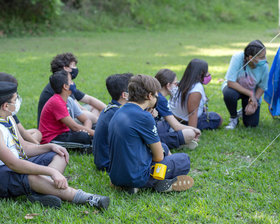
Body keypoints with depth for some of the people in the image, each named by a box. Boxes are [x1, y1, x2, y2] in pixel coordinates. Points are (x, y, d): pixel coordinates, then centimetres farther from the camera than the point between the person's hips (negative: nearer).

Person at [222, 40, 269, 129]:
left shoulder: (264, 66, -24)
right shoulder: (237, 58, -32)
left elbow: (262, 87, -8)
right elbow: (230, 83, -31)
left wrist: (254, 101, -21)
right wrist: (250, 94, -30)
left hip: (252, 92, 2)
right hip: (235, 87, -2)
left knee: (251, 124, -9)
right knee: (229, 94, -38)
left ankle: (244, 111, 28)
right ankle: (233, 118, -7)